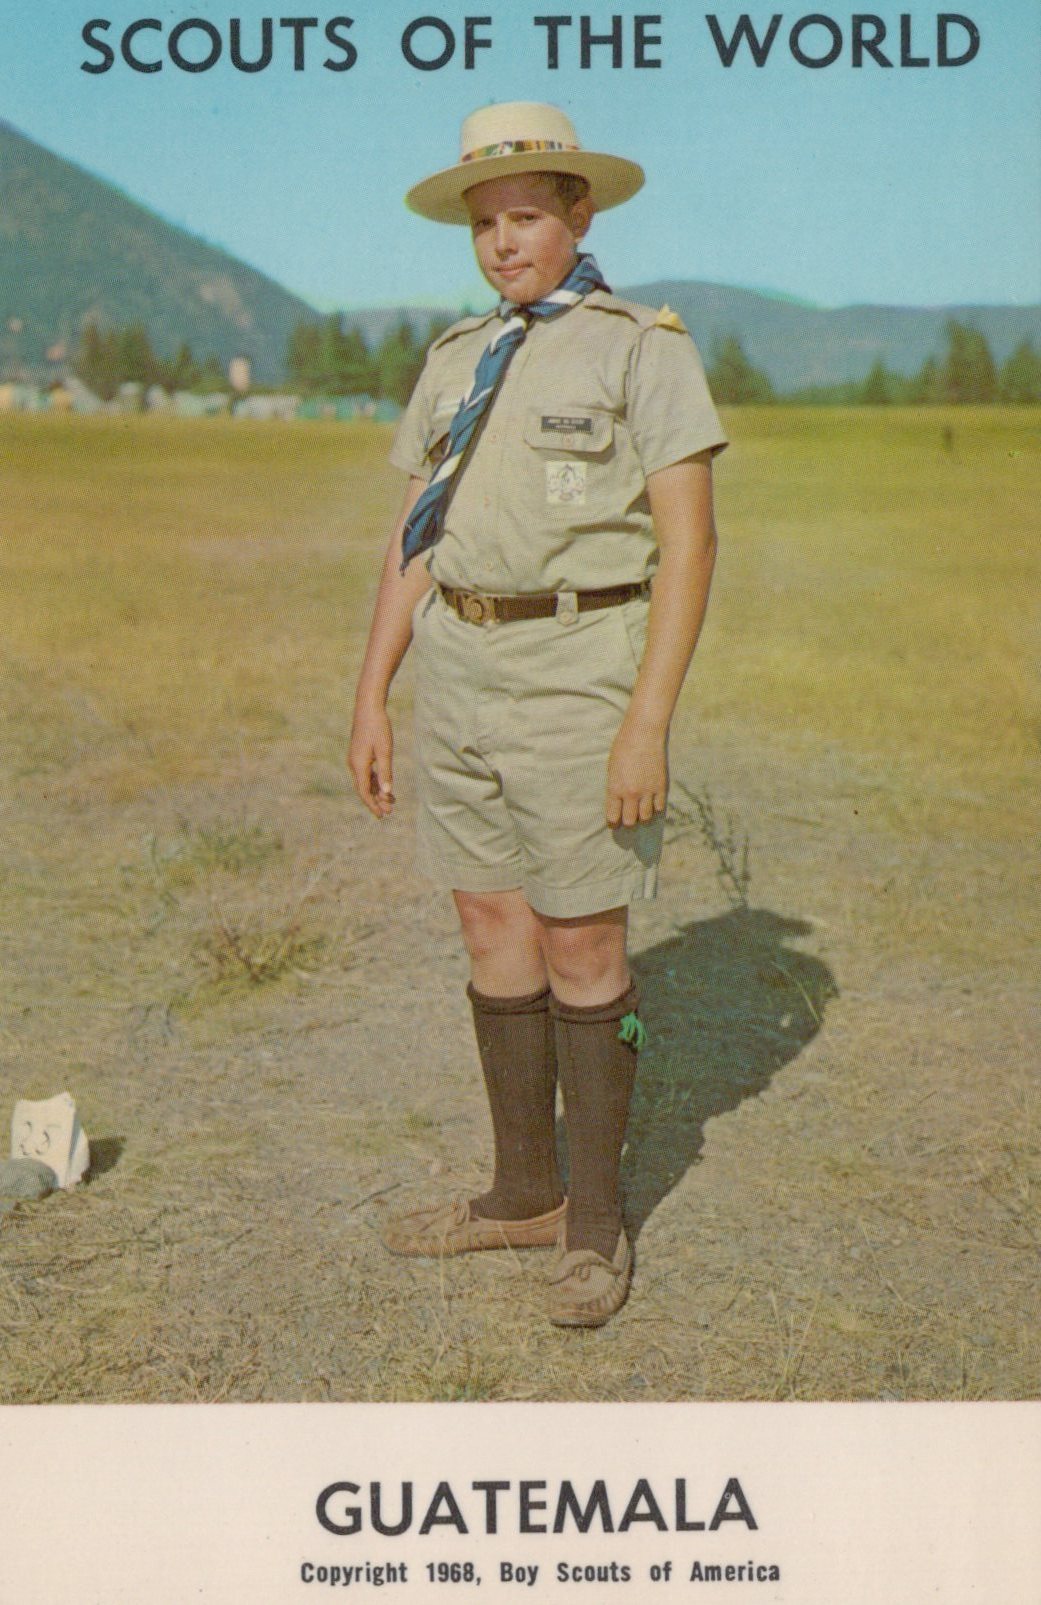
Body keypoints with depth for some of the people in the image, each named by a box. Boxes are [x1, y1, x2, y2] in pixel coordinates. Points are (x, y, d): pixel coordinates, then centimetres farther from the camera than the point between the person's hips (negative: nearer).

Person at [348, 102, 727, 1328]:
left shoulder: (644, 349, -6)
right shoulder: (455, 364, 13)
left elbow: (689, 541, -12)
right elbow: (412, 543, 13)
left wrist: (649, 722, -19)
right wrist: (371, 698, 7)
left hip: (582, 668, -6)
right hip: (462, 669, 7)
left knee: (582, 949, -2)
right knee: (492, 928, 10)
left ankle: (594, 1219, 14)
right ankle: (524, 1192, 23)